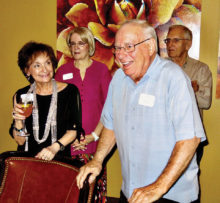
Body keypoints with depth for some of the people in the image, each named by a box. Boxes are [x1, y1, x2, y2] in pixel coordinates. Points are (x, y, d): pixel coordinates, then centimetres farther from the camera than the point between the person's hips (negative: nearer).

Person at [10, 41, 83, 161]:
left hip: (59, 159, -1)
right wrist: (18, 121, -12)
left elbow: (74, 130, 2)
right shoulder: (21, 95, 5)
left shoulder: (70, 91, 1)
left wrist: (54, 147, -11)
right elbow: (20, 141, 5)